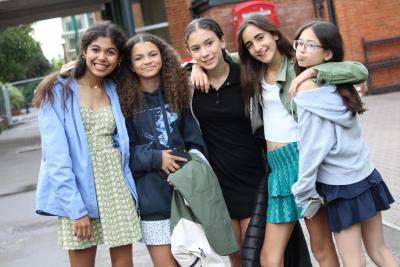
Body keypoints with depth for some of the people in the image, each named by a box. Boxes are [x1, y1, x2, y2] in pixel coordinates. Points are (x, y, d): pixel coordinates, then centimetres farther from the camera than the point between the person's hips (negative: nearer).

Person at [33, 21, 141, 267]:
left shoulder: (116, 92, 9)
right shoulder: (59, 91, -6)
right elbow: (56, 155, -12)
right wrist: (75, 207, -17)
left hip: (116, 186, 4)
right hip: (77, 190, -4)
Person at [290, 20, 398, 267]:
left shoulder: (307, 89, -15)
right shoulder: (339, 82, 5)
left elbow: (311, 147, -17)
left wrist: (303, 192, -10)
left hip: (341, 186, -7)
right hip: (367, 177, 7)